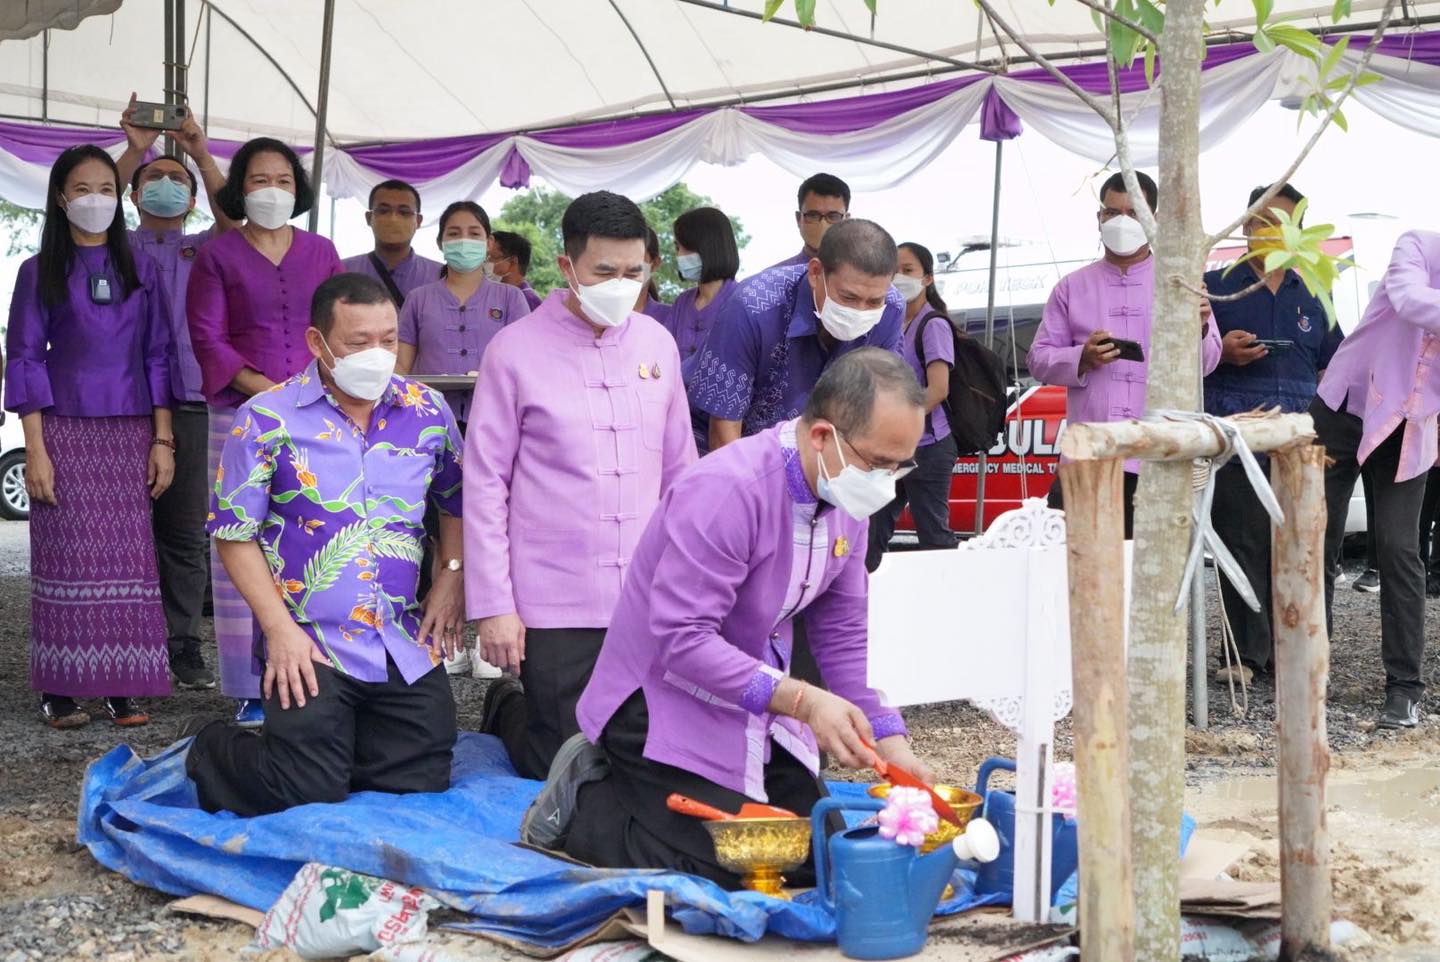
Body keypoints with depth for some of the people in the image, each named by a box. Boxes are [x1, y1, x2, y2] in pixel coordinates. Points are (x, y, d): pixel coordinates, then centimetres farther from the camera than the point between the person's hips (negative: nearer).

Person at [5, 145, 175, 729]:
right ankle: (61, 691, 3)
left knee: (128, 557, 0)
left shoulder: (140, 271, 11)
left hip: (131, 433, 2)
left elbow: (157, 357, 10)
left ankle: (121, 686, 5)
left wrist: (162, 440, 2)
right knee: (69, 557, -3)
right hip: (66, 431, -2)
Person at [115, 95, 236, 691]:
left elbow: (231, 221, -4)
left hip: (188, 402, 1)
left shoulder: (203, 251, 16)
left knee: (186, 534, 2)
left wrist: (202, 154, -13)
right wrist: (134, 149, -16)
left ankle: (183, 647, 7)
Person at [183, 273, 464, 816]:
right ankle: (207, 747, 22)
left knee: (422, 783, 4)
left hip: (408, 645, 4)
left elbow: (458, 503, 19)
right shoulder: (267, 420, -5)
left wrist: (452, 576, 2)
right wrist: (279, 628, -13)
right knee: (308, 790, -9)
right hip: (311, 647, -4)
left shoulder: (428, 412, 6)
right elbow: (235, 535, -4)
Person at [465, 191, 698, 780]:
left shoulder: (657, 344, 7)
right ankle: (506, 708, 34)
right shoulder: (516, 350, -5)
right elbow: (485, 484, -5)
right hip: (555, 605, -4)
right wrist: (494, 605, -8)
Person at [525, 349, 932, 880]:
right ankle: (581, 803, 7)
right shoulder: (727, 490, -29)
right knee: (717, 870, -16)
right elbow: (681, 640, -32)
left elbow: (844, 634, 7)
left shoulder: (845, 496, -1)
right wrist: (802, 700, -36)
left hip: (753, 695, 9)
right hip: (666, 698, -9)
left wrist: (889, 740, -2)